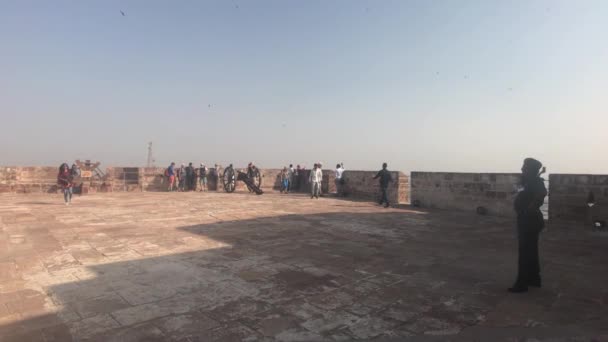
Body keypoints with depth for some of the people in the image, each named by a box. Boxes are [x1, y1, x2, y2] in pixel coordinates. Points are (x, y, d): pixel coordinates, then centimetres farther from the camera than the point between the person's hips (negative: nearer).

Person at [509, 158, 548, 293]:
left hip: (529, 221, -10)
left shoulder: (534, 182, -17)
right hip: (528, 220, 10)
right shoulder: (531, 181, 11)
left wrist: (531, 207, -29)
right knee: (530, 251, 18)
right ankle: (534, 279, 29)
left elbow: (542, 192, -38)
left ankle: (521, 284, 1)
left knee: (524, 253, -5)